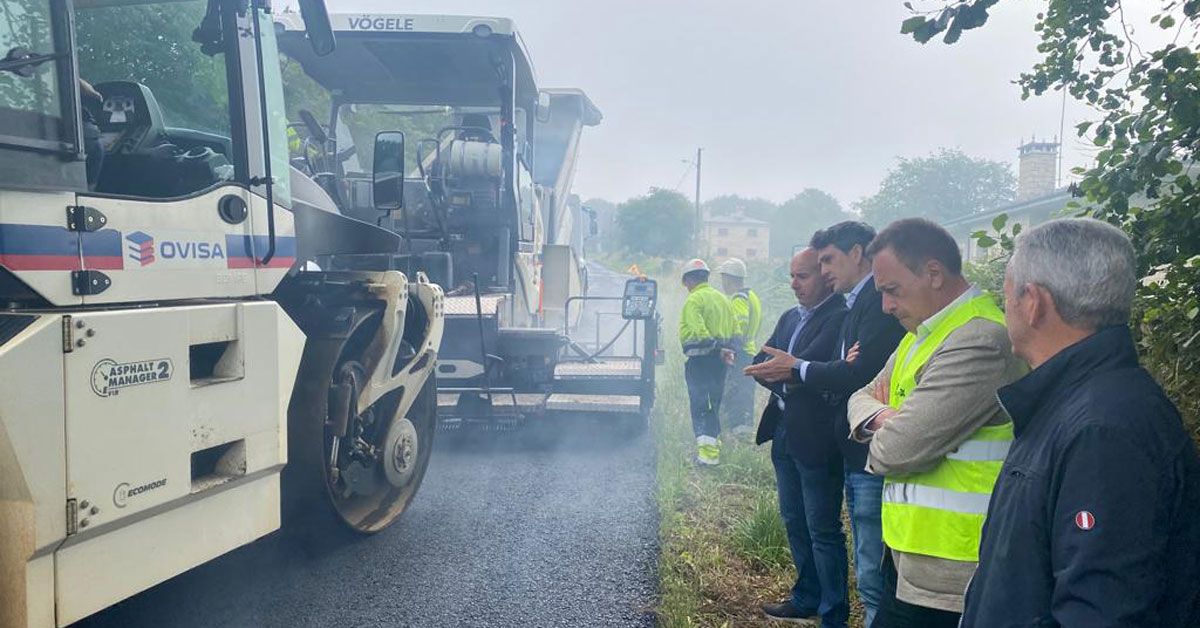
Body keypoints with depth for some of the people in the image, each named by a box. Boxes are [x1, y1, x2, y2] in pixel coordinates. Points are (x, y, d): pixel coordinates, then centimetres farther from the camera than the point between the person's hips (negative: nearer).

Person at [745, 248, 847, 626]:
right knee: (794, 523, 19)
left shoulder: (839, 318, -15)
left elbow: (810, 365, -26)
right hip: (783, 434, 9)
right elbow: (761, 364, 6)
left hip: (816, 438, -9)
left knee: (823, 530, 0)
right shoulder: (790, 318, 13)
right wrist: (785, 379, -10)